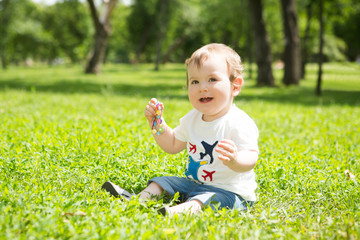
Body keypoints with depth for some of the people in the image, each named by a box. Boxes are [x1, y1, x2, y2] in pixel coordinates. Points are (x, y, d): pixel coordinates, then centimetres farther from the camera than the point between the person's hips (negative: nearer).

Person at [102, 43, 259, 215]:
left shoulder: (239, 124, -18)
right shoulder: (192, 119, 7)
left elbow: (250, 159, -28)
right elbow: (173, 145, 21)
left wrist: (235, 160, -51)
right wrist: (158, 124, 5)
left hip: (229, 190, -8)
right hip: (193, 182, 8)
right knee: (163, 181, 3)